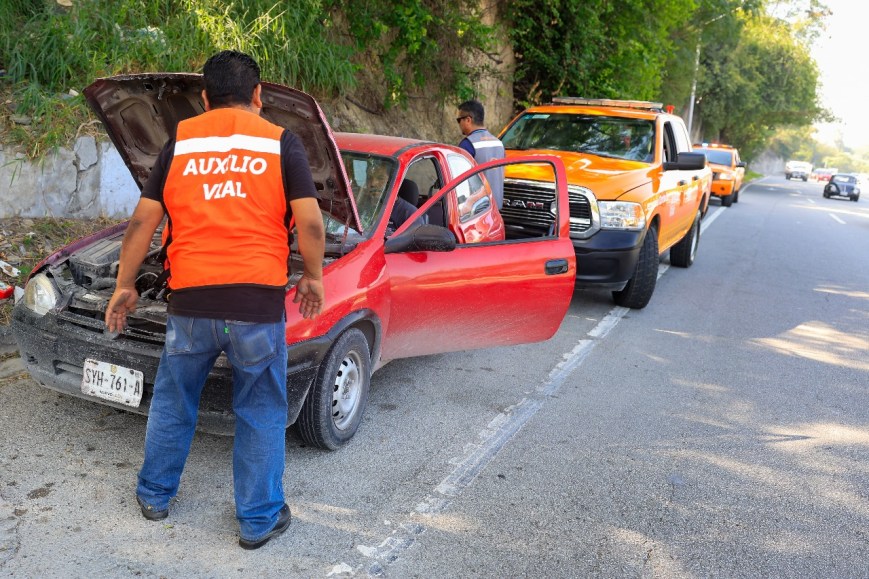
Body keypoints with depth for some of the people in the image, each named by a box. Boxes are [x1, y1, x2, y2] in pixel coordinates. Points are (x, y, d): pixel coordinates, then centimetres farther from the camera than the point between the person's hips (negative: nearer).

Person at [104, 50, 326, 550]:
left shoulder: (179, 144, 10)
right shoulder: (280, 143, 2)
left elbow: (143, 221, 8)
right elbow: (310, 223, -5)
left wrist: (125, 287, 18)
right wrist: (313, 278, 10)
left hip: (190, 301, 3)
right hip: (258, 302, -2)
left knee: (173, 400, 23)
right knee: (261, 413, 13)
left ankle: (155, 495, 40)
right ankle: (260, 519, 22)